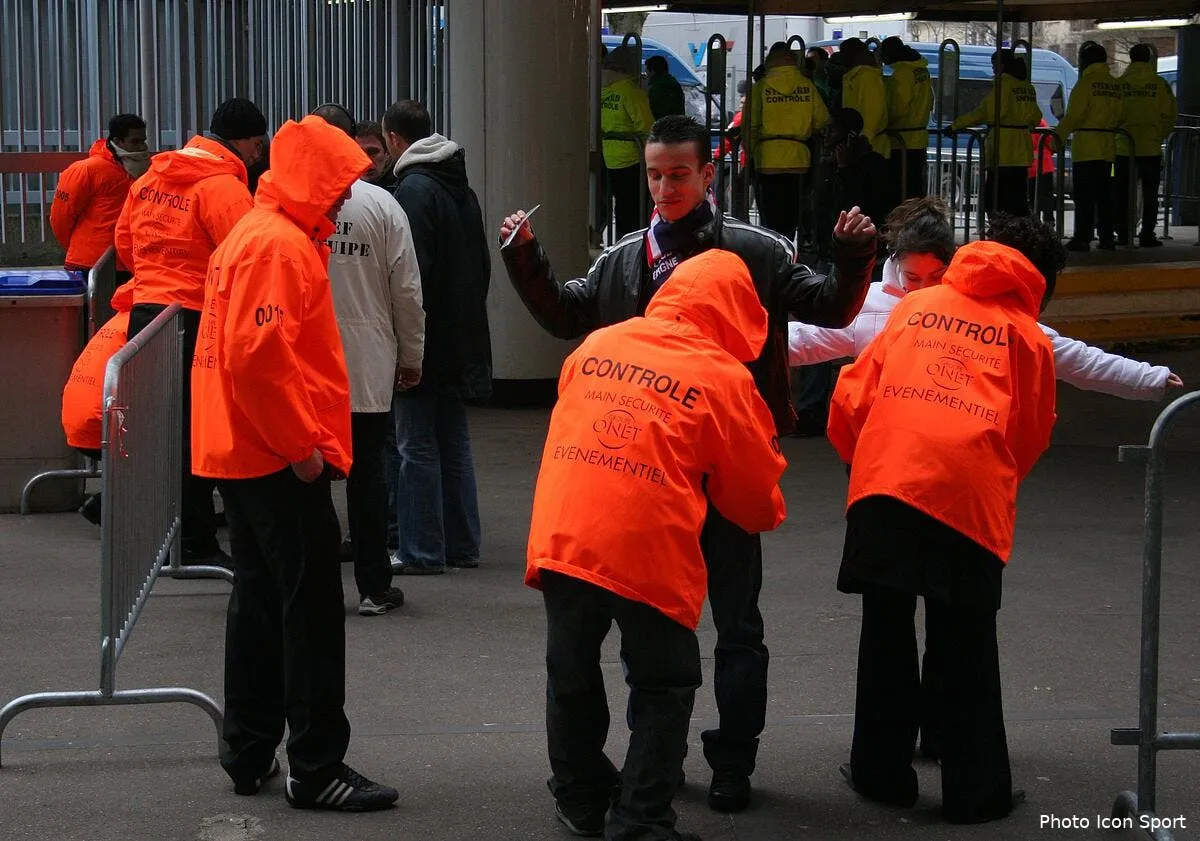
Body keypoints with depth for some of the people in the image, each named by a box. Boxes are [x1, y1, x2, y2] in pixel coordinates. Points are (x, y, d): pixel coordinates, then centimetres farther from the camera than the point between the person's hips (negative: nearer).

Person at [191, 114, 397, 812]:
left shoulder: (261, 234, 17)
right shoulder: (280, 245, -16)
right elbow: (258, 355, -25)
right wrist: (302, 446, -20)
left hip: (250, 456, 10)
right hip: (279, 461, -10)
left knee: (262, 603, 14)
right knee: (314, 610, -5)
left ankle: (249, 755, 20)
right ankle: (317, 769, -1)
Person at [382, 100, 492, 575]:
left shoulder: (414, 189, -14)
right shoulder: (460, 188, 13)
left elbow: (414, 271, -20)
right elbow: (482, 264, 19)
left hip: (425, 340, -9)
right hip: (461, 340, 9)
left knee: (418, 447, -3)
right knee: (454, 442, 14)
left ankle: (422, 551, -1)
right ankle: (462, 545, 18)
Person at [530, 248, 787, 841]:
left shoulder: (595, 346, 11)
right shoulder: (725, 379, -1)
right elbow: (755, 492, 9)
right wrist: (768, 516, 29)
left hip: (561, 538, 4)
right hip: (649, 551, -4)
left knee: (571, 674, 20)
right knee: (663, 686, 11)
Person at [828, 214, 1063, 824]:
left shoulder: (914, 306, 19)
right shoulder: (1028, 335, 13)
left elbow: (853, 395, 16)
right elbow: (1031, 436, 17)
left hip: (883, 479, 2)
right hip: (970, 494, -2)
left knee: (885, 634, 14)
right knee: (966, 652, 8)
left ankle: (881, 772, 22)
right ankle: (975, 792, 13)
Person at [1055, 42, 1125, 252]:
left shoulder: (1086, 82, -9)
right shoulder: (1116, 85, 11)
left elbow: (1074, 115, -13)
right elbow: (1121, 116, 14)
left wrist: (1059, 135, -7)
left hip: (1086, 144, -7)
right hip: (1108, 146, 7)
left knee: (1084, 195, -5)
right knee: (1104, 193, 12)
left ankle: (1082, 237, -8)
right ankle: (1106, 237, 13)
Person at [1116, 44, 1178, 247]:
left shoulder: (1119, 83, -3)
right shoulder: (1160, 84, -3)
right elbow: (1170, 115, -2)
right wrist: (1160, 137, 12)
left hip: (1124, 147, 0)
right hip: (1151, 148, 0)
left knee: (1122, 194, 9)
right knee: (1150, 194, 5)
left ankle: (1123, 235, 8)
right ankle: (1147, 236, 3)